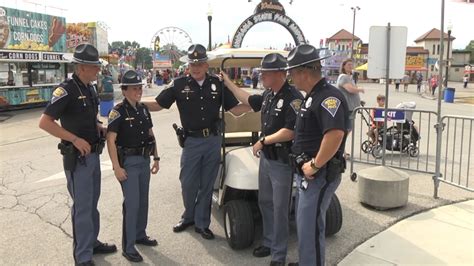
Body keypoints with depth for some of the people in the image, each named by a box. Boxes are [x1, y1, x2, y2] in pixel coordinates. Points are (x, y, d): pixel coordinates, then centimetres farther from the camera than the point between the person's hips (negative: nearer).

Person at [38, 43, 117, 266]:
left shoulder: (90, 89, 8)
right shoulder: (67, 90, -17)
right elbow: (44, 122, -22)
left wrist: (102, 129, 3)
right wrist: (75, 139, -24)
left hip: (93, 154, 8)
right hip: (77, 157, -8)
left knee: (92, 203, 18)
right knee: (82, 206, 0)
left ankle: (92, 243, 34)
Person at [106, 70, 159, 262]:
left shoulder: (144, 110, 8)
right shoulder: (118, 111, -13)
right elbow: (110, 140, -17)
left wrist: (156, 158, 12)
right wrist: (116, 167, -21)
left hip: (144, 160, 7)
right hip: (128, 162, -7)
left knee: (143, 201, 16)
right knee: (132, 204, -5)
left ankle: (140, 235, 33)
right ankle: (128, 247, 6)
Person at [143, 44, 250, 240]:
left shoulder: (218, 84, 3)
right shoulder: (179, 84, -1)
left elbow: (235, 109, 3)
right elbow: (158, 105, 2)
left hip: (213, 140, 1)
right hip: (191, 141, -1)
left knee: (206, 185, 10)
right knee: (188, 183, 7)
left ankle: (202, 223, 25)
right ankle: (188, 217, 33)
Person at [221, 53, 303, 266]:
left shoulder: (293, 98, -19)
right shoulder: (268, 94, 8)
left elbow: (290, 132, -25)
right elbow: (250, 101, 27)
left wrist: (263, 141, -15)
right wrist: (228, 83, 28)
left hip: (282, 162, -8)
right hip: (266, 158, 9)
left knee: (279, 208, 2)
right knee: (265, 203, 18)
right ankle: (269, 242, 35)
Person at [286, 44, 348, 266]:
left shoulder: (329, 96, -20)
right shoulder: (312, 96, 12)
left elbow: (335, 134, -35)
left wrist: (314, 165, -26)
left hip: (319, 175, -10)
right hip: (306, 173, 10)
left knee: (310, 228, -1)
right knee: (306, 223, 22)